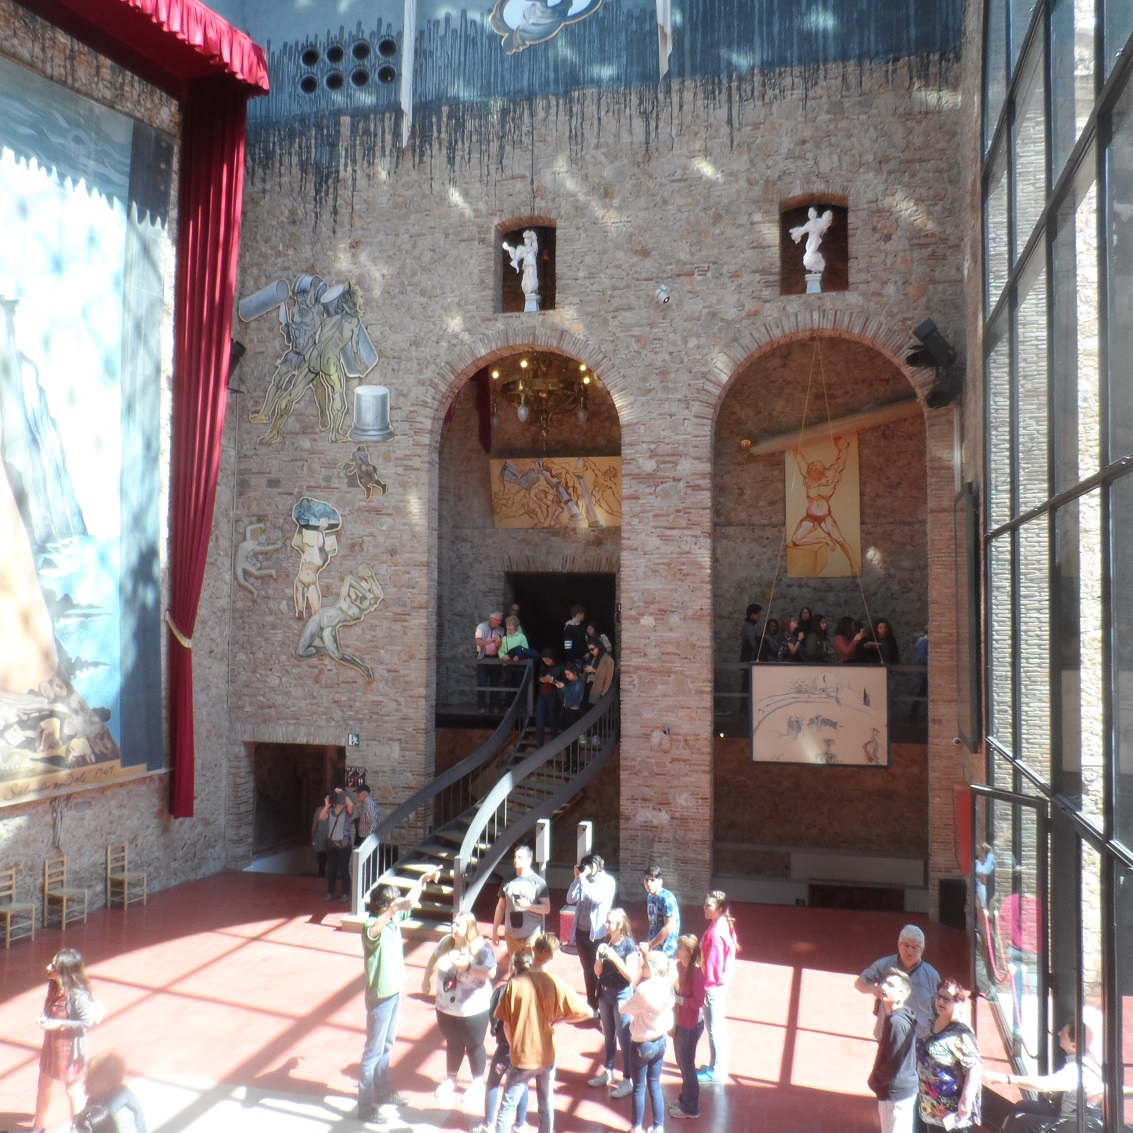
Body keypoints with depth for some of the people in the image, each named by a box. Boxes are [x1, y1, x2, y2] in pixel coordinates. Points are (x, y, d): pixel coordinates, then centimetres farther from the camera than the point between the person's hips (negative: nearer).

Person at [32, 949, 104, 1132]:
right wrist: (43, 1019, -6)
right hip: (51, 1044, 8)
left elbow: (89, 1021, -27)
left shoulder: (77, 994, -30)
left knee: (73, 1091, 10)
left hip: (70, 1048, -8)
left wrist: (60, 1024, -26)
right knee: (43, 1087, 25)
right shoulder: (54, 987, -6)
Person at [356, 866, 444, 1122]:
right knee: (374, 1051, 5)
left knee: (387, 1045, 23)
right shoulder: (372, 926, -27)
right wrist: (395, 908, -65)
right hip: (380, 996, -8)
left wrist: (424, 880, 12)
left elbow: (410, 900, 17)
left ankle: (383, 1093, 41)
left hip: (394, 992, 8)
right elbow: (374, 930, -53)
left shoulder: (394, 918, -3)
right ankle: (366, 1107, 17)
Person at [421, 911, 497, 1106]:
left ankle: (477, 1084, 31)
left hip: (473, 1009, -4)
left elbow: (491, 973, -27)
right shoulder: (446, 941, -5)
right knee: (453, 1043, 21)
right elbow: (434, 958, 13)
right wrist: (426, 979, 19)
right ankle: (450, 1079, 41)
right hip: (446, 1007, 4)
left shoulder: (480, 948, -21)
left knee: (474, 1046, 12)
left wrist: (467, 967, -32)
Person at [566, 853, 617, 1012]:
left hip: (598, 934, -5)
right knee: (587, 969, 17)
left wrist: (583, 879, -21)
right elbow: (570, 899, -3)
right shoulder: (584, 880, 2)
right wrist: (577, 878, -10)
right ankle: (591, 1004, 31)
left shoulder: (608, 881, -10)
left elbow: (597, 898, -25)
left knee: (599, 971, 4)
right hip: (581, 932, 5)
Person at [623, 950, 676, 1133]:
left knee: (639, 1087, 13)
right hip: (661, 1041, 6)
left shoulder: (644, 990, -29)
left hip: (642, 1045, -6)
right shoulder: (666, 985, -8)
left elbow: (625, 1008, -16)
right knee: (654, 1084, 20)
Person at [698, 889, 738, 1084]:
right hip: (721, 983, 9)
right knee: (719, 1026, 21)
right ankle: (718, 1065, 34)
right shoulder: (726, 925, 2)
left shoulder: (715, 932, -26)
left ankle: (716, 1071, 17)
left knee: (715, 1028, 4)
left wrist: (706, 987, -14)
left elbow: (711, 963, -22)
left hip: (713, 987, -9)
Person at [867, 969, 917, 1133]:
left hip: (896, 1093, -10)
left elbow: (894, 1064, -23)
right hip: (905, 1089, 10)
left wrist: (874, 1082, -10)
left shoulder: (896, 1022, -23)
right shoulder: (892, 1018, 7)